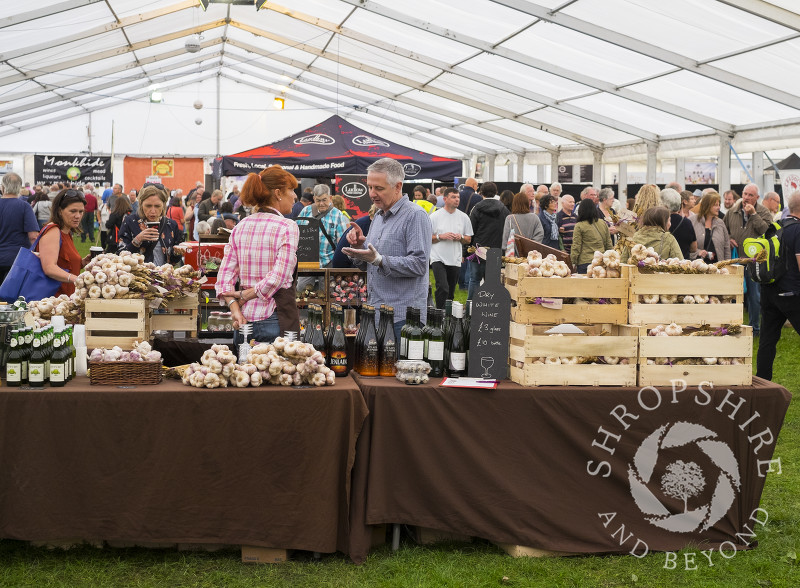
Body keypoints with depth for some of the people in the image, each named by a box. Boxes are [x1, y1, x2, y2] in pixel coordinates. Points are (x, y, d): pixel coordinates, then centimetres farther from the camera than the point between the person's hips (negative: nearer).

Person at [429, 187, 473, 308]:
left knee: (451, 292, 10)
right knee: (442, 288, -19)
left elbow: (468, 240, 14)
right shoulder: (435, 216, -1)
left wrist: (460, 237, -7)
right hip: (438, 258, -4)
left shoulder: (464, 217, 8)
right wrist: (441, 236, -14)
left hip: (455, 260, 4)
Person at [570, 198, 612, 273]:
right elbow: (608, 245, 15)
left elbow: (576, 246, -5)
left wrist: (574, 262, 5)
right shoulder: (604, 224, 8)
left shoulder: (579, 226, -6)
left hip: (584, 262, -4)